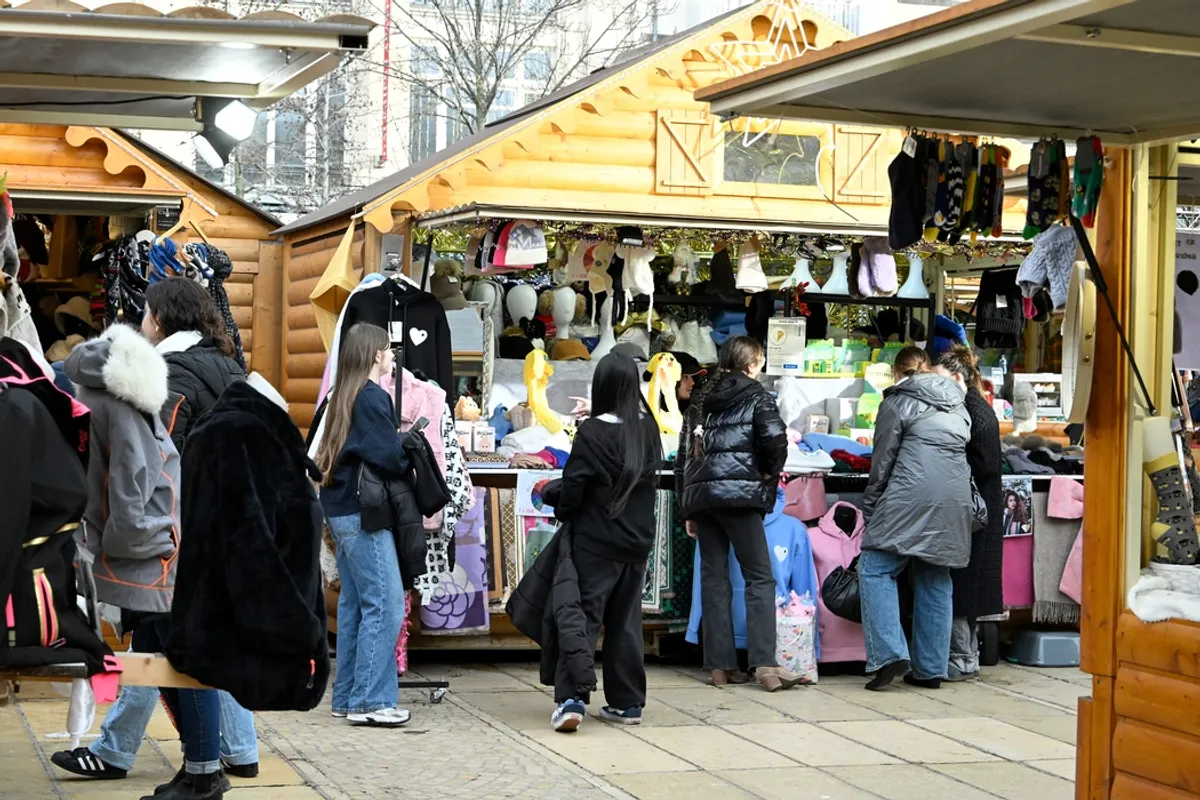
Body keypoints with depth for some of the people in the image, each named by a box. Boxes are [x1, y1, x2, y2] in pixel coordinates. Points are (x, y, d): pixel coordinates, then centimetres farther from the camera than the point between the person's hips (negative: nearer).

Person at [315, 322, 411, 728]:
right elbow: (390, 457, -19)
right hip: (364, 512, -10)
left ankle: (347, 697, 18)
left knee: (353, 603, 13)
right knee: (384, 605, -7)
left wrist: (402, 452, 4)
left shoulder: (344, 396, 14)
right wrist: (411, 466, 1)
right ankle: (369, 700, -6)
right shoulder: (372, 398, -13)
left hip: (342, 510, 10)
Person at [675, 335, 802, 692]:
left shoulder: (701, 399, 20)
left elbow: (683, 452, 18)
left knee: (713, 576, 7)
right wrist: (770, 474, 6)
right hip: (738, 491, -6)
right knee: (760, 576, -4)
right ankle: (765, 664, -12)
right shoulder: (755, 395, 3)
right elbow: (775, 438, -14)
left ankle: (721, 665, 5)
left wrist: (688, 509, 19)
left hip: (699, 492, 6)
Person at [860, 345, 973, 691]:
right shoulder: (956, 402, 22)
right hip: (955, 500, 7)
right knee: (936, 580, 10)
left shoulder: (897, 402, 3)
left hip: (912, 498, -7)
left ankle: (889, 653, -14)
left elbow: (882, 461, 2)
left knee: (875, 569, -2)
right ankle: (931, 669, 11)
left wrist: (870, 507, 10)